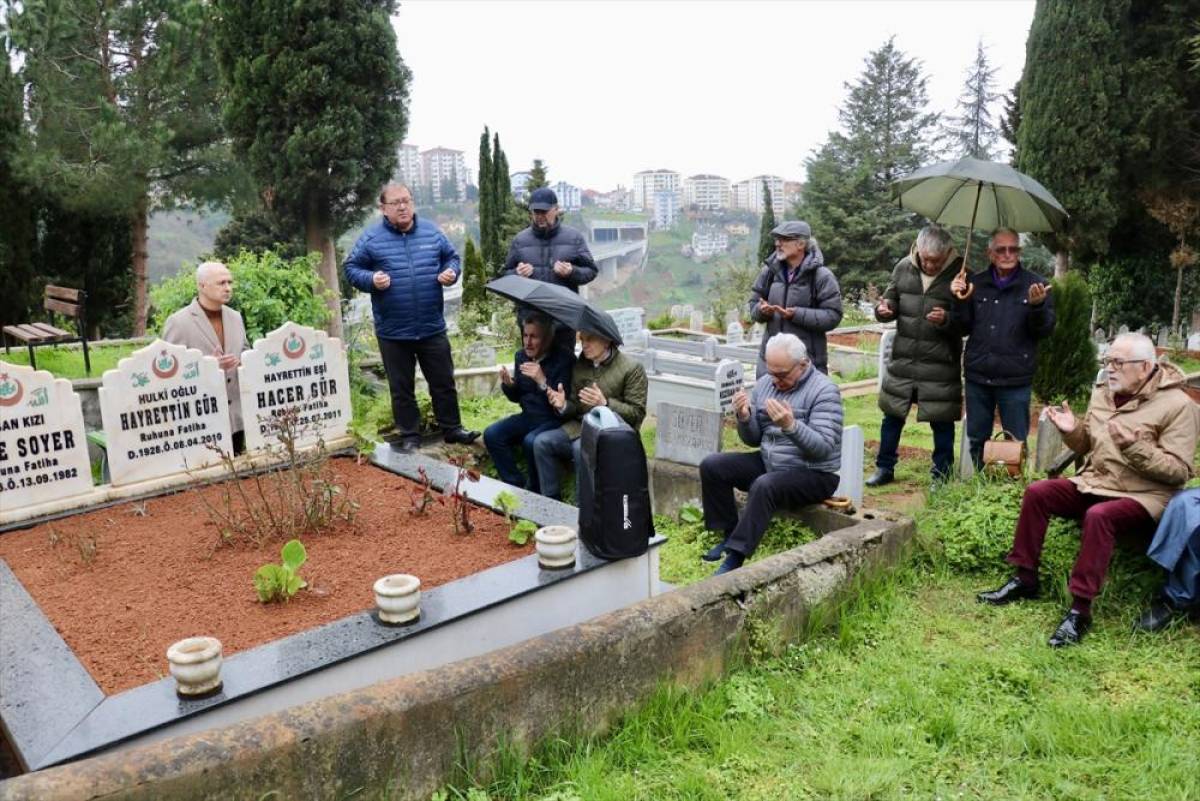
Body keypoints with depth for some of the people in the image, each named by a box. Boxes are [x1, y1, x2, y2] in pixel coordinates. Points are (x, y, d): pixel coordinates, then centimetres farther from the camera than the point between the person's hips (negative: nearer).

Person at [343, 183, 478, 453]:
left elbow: (451, 257, 14)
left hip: (432, 327, 2)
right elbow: (351, 268, 1)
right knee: (401, 388, 10)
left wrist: (451, 272, -8)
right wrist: (371, 279, -18)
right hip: (393, 332, -2)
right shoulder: (371, 238, -4)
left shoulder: (431, 232, 3)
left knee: (443, 381, 12)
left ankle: (452, 428, 27)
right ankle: (409, 435, 23)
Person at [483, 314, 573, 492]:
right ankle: (516, 484, -2)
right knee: (491, 434, -13)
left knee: (531, 442, -33)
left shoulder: (563, 359, -15)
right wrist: (508, 384, -10)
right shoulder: (521, 356, 3)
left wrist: (542, 381, -32)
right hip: (528, 417, 7)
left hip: (554, 420, -6)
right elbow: (516, 397, 12)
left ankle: (536, 491, -8)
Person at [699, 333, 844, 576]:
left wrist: (791, 425, -39)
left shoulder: (824, 390, -14)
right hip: (769, 463, 7)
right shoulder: (764, 383, 4)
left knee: (764, 486, -34)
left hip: (813, 474, -7)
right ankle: (730, 536, 1)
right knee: (711, 466, -8)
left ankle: (735, 559, -27)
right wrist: (744, 417, -15)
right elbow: (753, 439, 7)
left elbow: (823, 448, -23)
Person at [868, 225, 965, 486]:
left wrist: (947, 319, -26)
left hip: (941, 364, -3)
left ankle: (942, 476, 19)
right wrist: (884, 309, -8)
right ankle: (885, 468, 26)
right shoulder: (904, 267, 4)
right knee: (892, 415, 10)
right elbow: (891, 300, 15)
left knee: (942, 422, 4)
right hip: (902, 359, 3)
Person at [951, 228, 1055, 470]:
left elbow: (1046, 330, -3)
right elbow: (963, 327, 8)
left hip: (1015, 380, -3)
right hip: (977, 377, 3)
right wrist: (958, 300, -8)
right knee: (976, 440, 14)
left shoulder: (1035, 285, -1)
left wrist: (1037, 306, -21)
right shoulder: (976, 283, 7)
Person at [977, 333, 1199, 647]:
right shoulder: (1102, 392, 8)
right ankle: (1025, 578, -1)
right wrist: (1072, 431, -5)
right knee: (1037, 492, -11)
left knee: (1099, 515, -36)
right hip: (1094, 482, 7)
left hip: (1143, 495, -7)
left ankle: (1080, 609, -29)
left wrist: (1134, 448, -29)